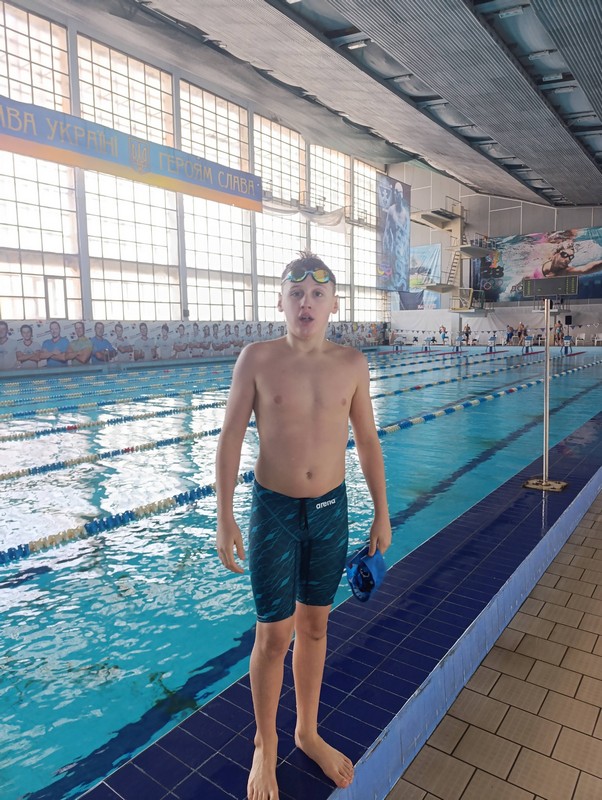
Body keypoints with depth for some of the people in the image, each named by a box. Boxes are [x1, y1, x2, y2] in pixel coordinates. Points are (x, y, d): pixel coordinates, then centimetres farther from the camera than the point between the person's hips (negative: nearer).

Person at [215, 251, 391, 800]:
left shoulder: (353, 364, -3)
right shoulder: (258, 359, -10)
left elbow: (368, 441, 5)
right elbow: (231, 437, -6)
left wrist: (382, 514, 7)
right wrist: (225, 519, -8)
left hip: (331, 509, 3)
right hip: (274, 511, -2)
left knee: (315, 625, 18)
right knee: (274, 635, 8)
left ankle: (308, 732, 42)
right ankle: (266, 745, 36)